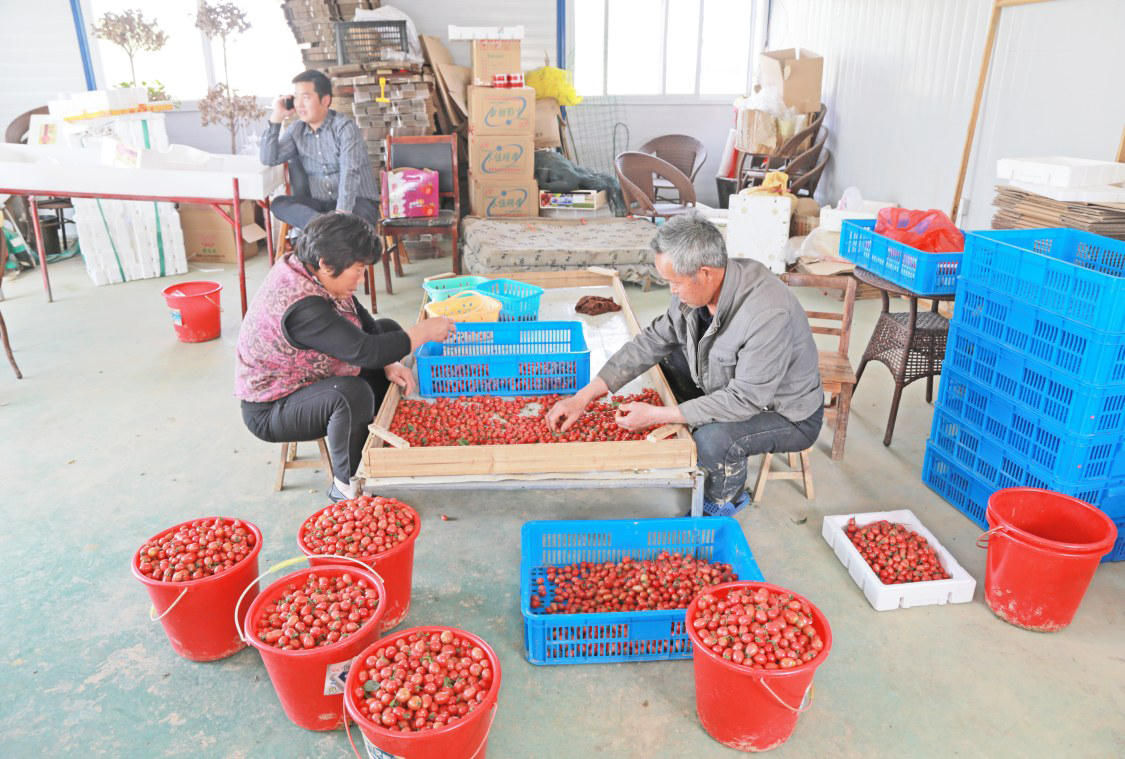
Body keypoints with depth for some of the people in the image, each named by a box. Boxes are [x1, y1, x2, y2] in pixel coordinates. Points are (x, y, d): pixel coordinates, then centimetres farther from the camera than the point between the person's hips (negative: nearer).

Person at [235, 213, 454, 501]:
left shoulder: (307, 271, -6)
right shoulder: (300, 307, -35)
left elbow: (364, 323, 2)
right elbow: (364, 350, -38)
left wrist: (389, 363, -12)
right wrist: (424, 332, -26)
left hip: (304, 380, 10)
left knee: (387, 328, 11)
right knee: (353, 393, -40)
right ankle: (348, 486, -17)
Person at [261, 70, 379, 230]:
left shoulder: (344, 127, -10)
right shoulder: (296, 131, 9)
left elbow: (350, 173, -22)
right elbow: (268, 159, 4)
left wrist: (341, 213, -36)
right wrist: (276, 117, -2)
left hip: (357, 202, -5)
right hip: (321, 204, 5)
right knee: (278, 203, -24)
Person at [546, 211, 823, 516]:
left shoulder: (769, 313, -37)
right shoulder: (698, 287, -13)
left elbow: (744, 400, -33)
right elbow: (652, 340, -7)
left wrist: (656, 415, -29)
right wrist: (583, 396, -12)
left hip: (789, 415, -7)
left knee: (714, 437, -31)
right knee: (667, 359, 4)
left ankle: (724, 502, 3)